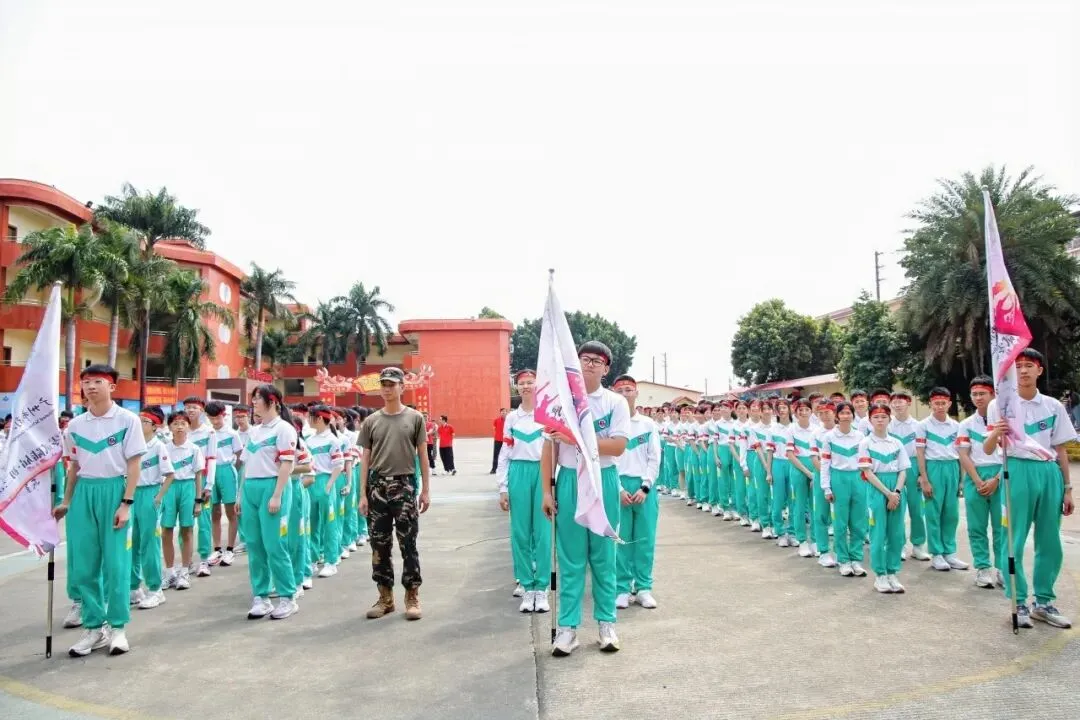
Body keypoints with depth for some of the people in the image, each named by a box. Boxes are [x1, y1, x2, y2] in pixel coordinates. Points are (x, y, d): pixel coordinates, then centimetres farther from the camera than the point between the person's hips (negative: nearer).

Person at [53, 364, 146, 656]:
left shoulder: (127, 420, -5)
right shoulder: (75, 425, 8)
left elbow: (134, 465, -6)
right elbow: (74, 467, 16)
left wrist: (126, 503, -11)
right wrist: (66, 502, 16)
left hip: (113, 491, -4)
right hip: (84, 493, 4)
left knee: (116, 563, -1)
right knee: (84, 565, 6)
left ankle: (117, 627, 12)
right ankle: (94, 627, 19)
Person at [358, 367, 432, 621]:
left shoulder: (415, 418, 1)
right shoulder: (371, 421, 6)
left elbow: (422, 456, 3)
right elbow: (365, 459, 7)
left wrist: (425, 490, 0)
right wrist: (362, 494, 1)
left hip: (405, 486, -2)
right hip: (377, 487, 3)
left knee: (408, 545, 1)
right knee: (380, 545, 8)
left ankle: (412, 596, 12)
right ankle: (385, 596, 20)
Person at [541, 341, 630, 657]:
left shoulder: (616, 402, 0)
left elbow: (619, 445, -11)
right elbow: (549, 447, 3)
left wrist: (578, 439, -18)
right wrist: (547, 490, -1)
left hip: (604, 481, 0)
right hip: (570, 481, 1)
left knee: (604, 556, 8)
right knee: (571, 558, 4)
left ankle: (606, 622, 19)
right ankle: (568, 626, 11)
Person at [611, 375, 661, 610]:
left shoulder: (648, 424, 7)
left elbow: (654, 459, 4)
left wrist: (645, 488, -6)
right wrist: (619, 489, -9)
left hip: (644, 487, 2)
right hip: (619, 486, -2)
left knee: (645, 539, 5)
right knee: (620, 539, 2)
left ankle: (643, 588, 15)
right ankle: (622, 588, 12)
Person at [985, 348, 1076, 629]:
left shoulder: (1053, 406, 9)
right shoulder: (1000, 404, 0)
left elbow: (1061, 450, 14)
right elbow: (988, 449, -4)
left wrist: (1068, 488, 11)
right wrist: (994, 434, -26)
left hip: (1049, 473, 3)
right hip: (1018, 472, -3)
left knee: (1050, 542, 8)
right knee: (1014, 541, -1)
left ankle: (1044, 602, 21)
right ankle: (1019, 603, 9)